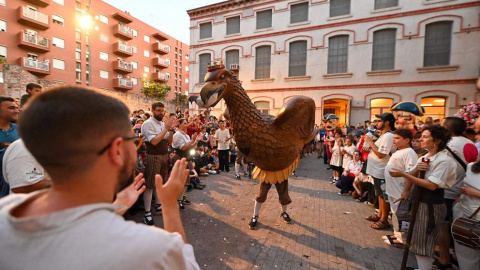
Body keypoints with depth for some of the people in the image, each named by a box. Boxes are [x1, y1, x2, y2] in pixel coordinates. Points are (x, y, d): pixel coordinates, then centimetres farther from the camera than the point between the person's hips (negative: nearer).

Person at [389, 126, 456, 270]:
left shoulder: (444, 160, -16)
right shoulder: (423, 158, 8)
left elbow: (432, 185, -24)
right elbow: (411, 177, 5)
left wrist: (403, 174, -28)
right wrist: (415, 170, -16)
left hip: (432, 205, -8)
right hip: (419, 201, 8)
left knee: (423, 243, 3)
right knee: (419, 241, 19)